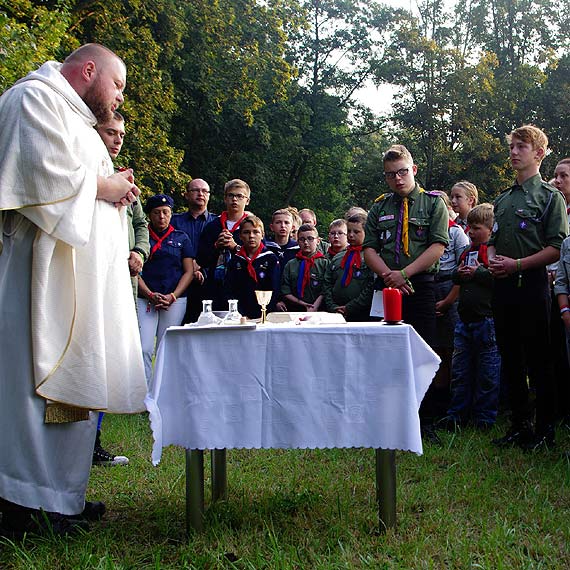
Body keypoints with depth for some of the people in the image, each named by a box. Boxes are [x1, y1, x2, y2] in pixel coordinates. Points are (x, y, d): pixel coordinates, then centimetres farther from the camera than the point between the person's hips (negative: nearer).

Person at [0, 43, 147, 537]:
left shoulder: (74, 116, 28)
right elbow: (44, 173, -18)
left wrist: (116, 189, 12)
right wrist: (104, 186, -5)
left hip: (81, 276, 10)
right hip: (43, 271, -10)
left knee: (70, 379, 8)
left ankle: (62, 492, 14)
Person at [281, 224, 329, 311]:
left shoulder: (324, 263, 7)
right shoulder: (291, 265, 13)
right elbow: (285, 292, 9)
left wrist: (314, 308, -12)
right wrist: (302, 303, -3)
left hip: (318, 311, -1)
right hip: (295, 311, 2)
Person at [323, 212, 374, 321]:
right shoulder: (337, 258, 18)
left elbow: (371, 288, -11)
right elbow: (327, 285, 15)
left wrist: (349, 308, -12)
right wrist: (332, 307, 0)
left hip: (362, 315, -5)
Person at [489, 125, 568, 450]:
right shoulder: (503, 200, 19)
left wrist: (517, 264, -16)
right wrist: (492, 259, 4)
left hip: (532, 284, -6)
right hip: (503, 286, 7)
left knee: (539, 361, -2)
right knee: (511, 359, 11)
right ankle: (520, 425, 21)